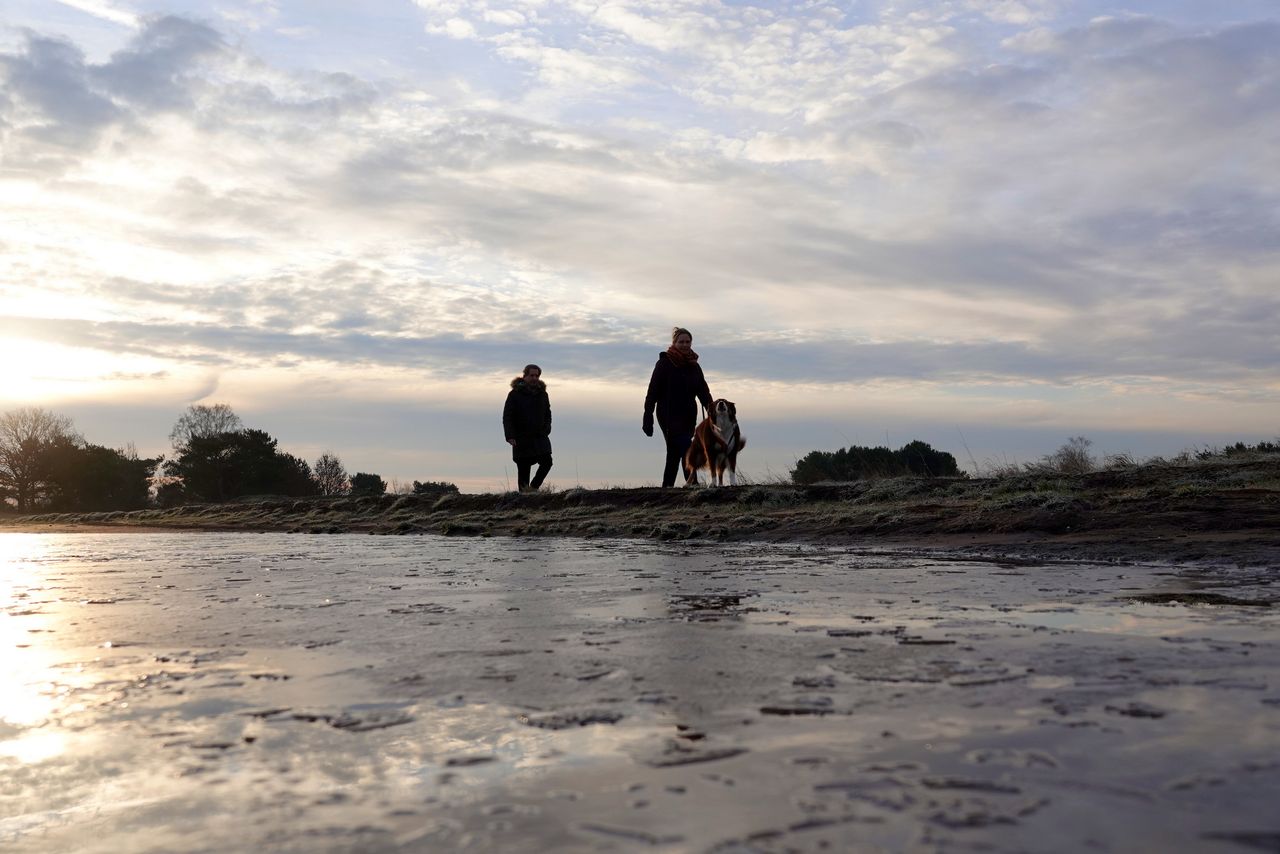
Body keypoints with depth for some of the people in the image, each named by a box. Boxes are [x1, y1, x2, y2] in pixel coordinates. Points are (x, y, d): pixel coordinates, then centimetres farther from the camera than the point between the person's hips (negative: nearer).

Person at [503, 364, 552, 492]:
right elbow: (507, 417, -4)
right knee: (523, 470, 0)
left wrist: (546, 431, 5)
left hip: (540, 437, 3)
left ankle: (533, 487, -1)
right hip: (521, 439, -3)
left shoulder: (542, 394, 12)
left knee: (547, 461, -16)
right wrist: (510, 436, -16)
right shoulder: (515, 394, -1)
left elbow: (547, 415, 22)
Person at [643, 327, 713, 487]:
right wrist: (648, 418, -9)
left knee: (674, 456, 11)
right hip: (670, 416, -6)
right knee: (687, 451, -19)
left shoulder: (694, 366, 13)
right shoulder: (664, 363, -3)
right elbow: (653, 391, -5)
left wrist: (710, 406, -15)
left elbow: (703, 390, 5)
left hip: (688, 417, 6)